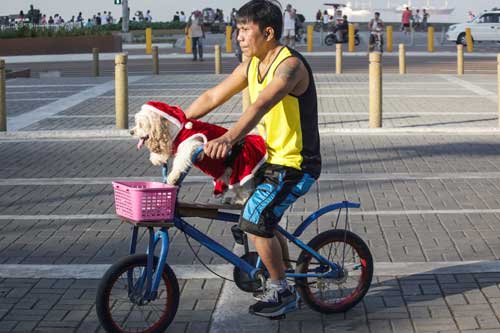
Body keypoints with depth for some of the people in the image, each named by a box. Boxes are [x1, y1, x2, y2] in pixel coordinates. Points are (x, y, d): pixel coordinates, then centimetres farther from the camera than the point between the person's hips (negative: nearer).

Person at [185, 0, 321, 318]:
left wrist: (229, 138, -52)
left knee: (255, 221, -17)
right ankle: (282, 285, 31)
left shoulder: (290, 65, -22)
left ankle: (283, 292, 0)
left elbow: (261, 105, -38)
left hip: (296, 164, -9)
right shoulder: (251, 65, 5)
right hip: (271, 159, 9)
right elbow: (212, 97, 9)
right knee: (264, 224, 15)